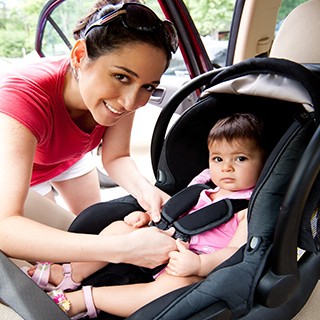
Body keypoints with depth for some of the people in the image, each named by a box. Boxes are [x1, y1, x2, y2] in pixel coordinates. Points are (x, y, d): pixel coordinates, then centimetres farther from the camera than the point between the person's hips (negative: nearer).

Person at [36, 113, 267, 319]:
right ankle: (73, 274, -3)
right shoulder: (202, 186, 13)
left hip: (202, 270, -8)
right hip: (166, 250, 8)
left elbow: (237, 251, -19)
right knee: (120, 228, 2)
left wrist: (198, 264, -35)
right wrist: (146, 216, 6)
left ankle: (81, 299, -30)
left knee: (173, 286, -39)